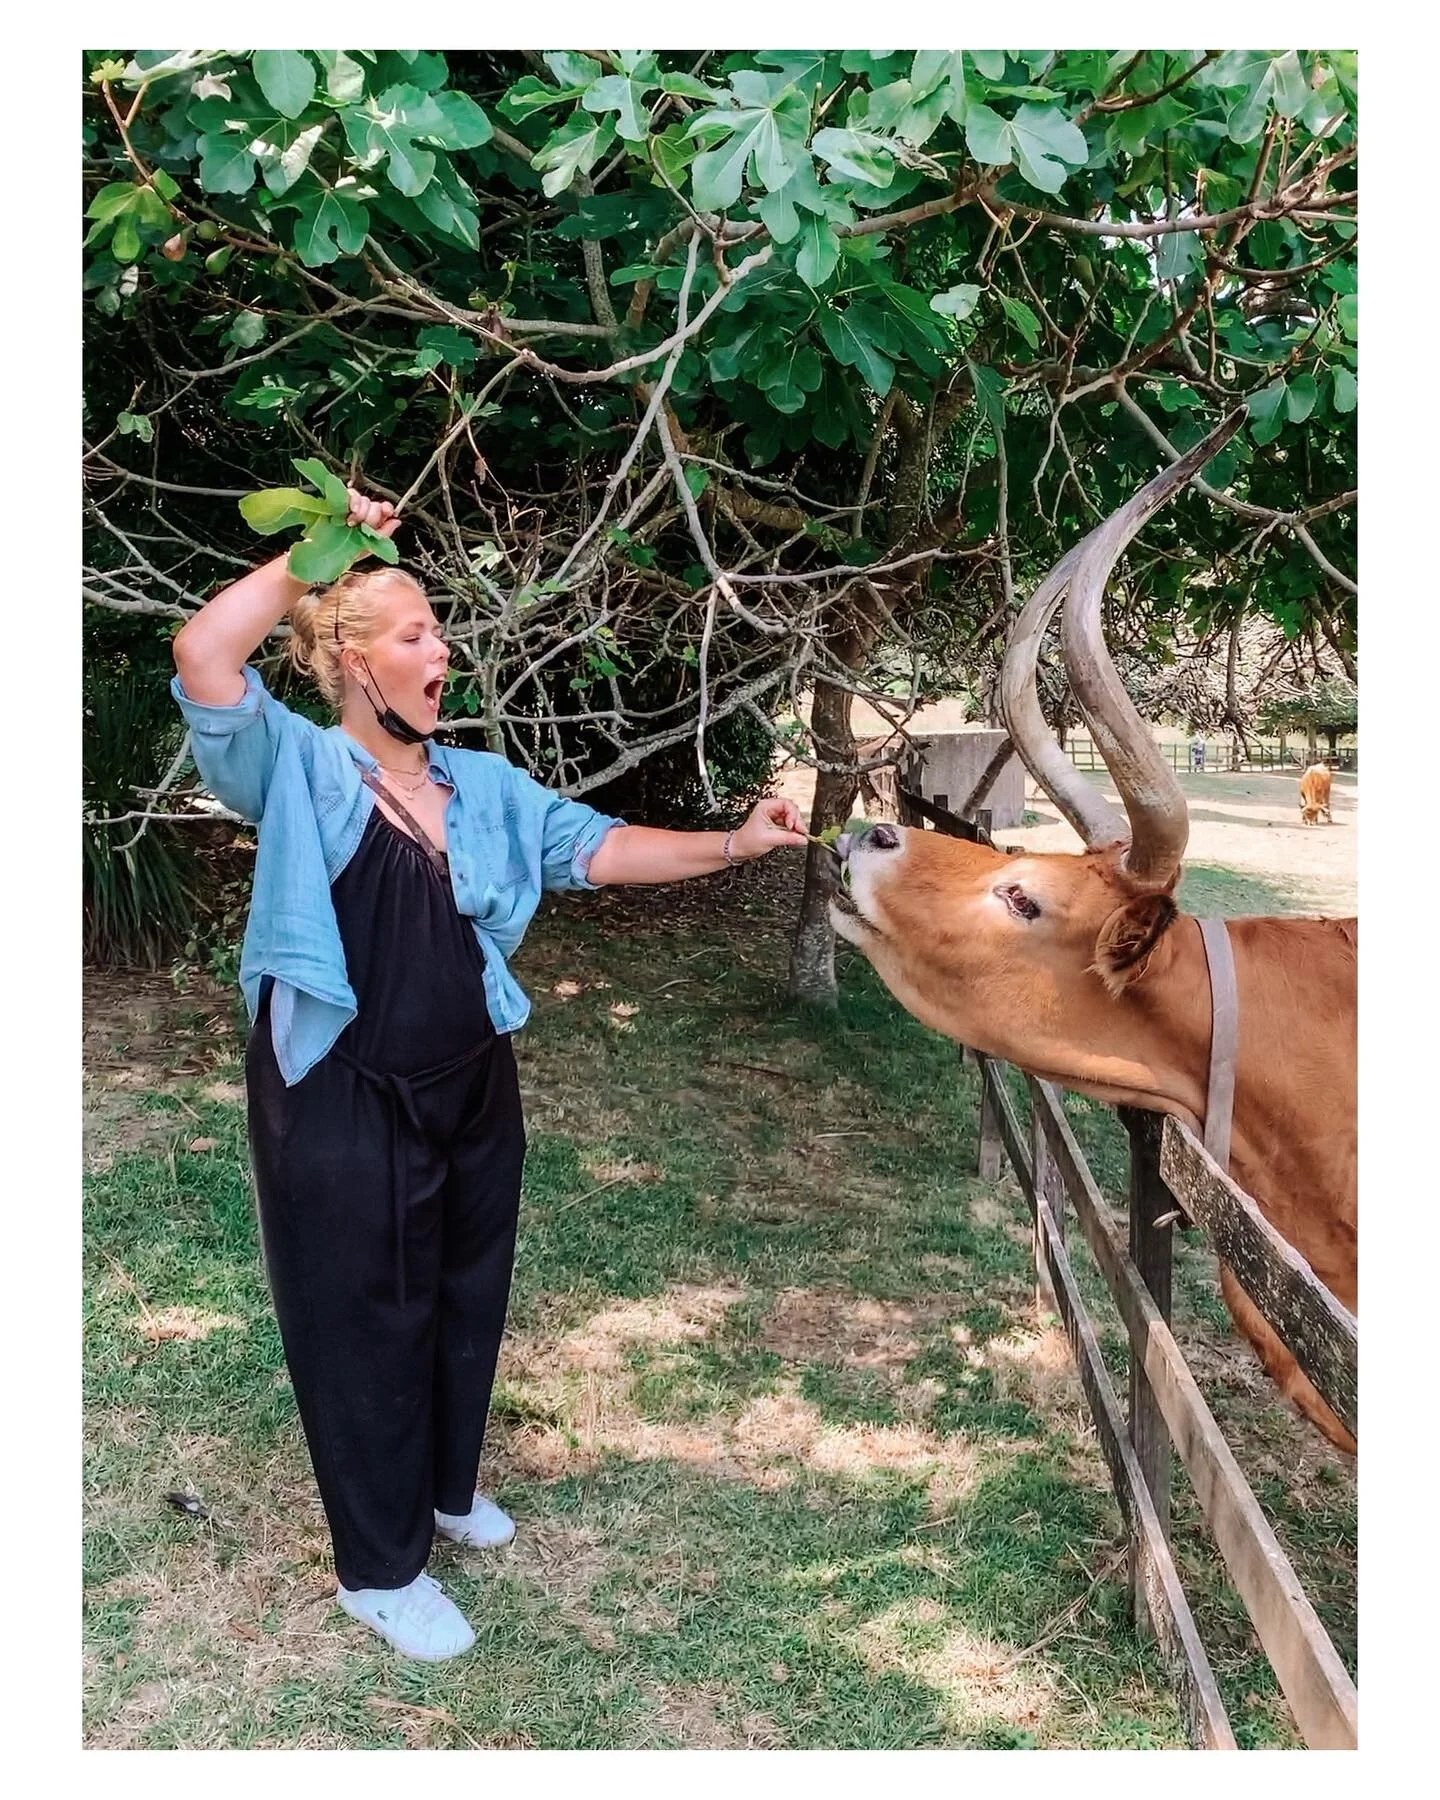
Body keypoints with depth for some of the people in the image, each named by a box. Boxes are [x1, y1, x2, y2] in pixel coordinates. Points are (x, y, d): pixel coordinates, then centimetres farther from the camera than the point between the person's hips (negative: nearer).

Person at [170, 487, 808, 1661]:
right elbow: (203, 655, -26)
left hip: (471, 1090, 6)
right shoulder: (297, 769, -11)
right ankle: (381, 1567, 28)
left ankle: (446, 1485, 48)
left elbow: (596, 847, 0)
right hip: (343, 1104, -6)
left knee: (467, 1299, 22)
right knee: (366, 1321, 8)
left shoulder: (482, 784, 5)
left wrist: (732, 845, -11)